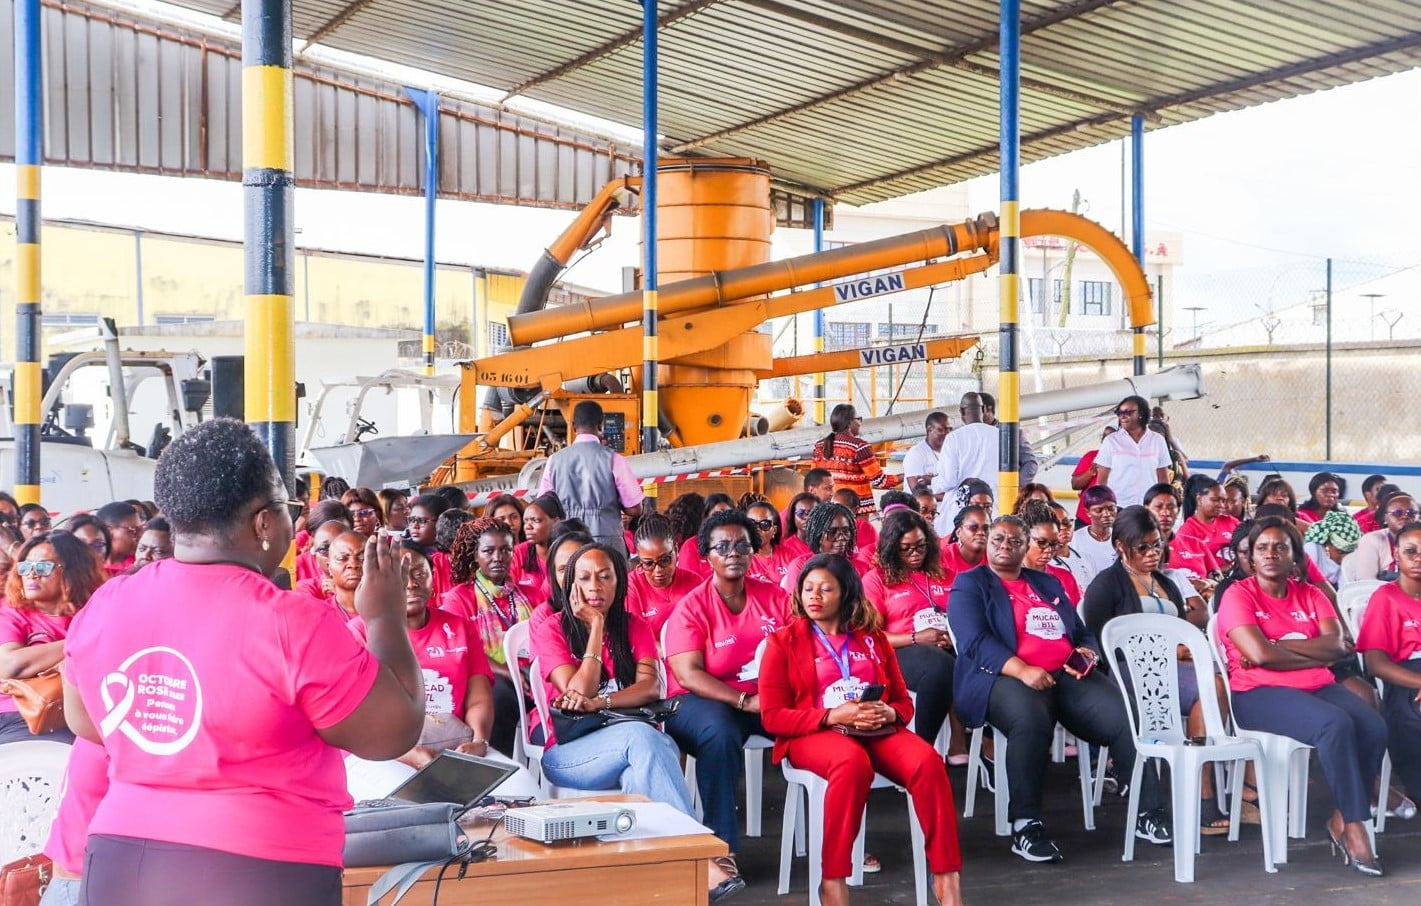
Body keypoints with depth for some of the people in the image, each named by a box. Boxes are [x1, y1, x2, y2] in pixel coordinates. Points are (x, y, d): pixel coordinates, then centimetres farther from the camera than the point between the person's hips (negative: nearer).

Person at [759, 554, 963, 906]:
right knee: (853, 762, -39)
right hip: (814, 733, -3)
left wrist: (888, 713, -8)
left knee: (927, 760, -29)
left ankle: (947, 878, -25)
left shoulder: (873, 638, 18)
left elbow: (904, 702, 18)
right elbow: (772, 716, -1)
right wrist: (834, 716, -15)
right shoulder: (784, 642, 7)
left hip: (877, 731, 3)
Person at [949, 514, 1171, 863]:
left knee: (1126, 717, -20)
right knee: (1031, 720, -39)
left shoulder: (1048, 583, 27)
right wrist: (1022, 670, -23)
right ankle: (1026, 827, -34)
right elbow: (975, 642, -7)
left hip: (1067, 675, 5)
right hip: (1005, 677, -5)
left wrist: (1087, 652, -1)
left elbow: (1082, 632, 24)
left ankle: (1148, 812, -11)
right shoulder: (969, 585, 9)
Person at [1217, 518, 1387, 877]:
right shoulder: (1238, 595, -1)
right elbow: (1260, 654, -15)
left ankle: (1341, 820, -8)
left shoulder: (1310, 595, 15)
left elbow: (1338, 644, -2)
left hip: (1319, 687, 6)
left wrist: (1278, 646, -11)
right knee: (1336, 724, -32)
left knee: (1374, 726, -23)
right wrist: (1318, 652, -4)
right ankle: (1355, 826, -21)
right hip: (1260, 694, -5)